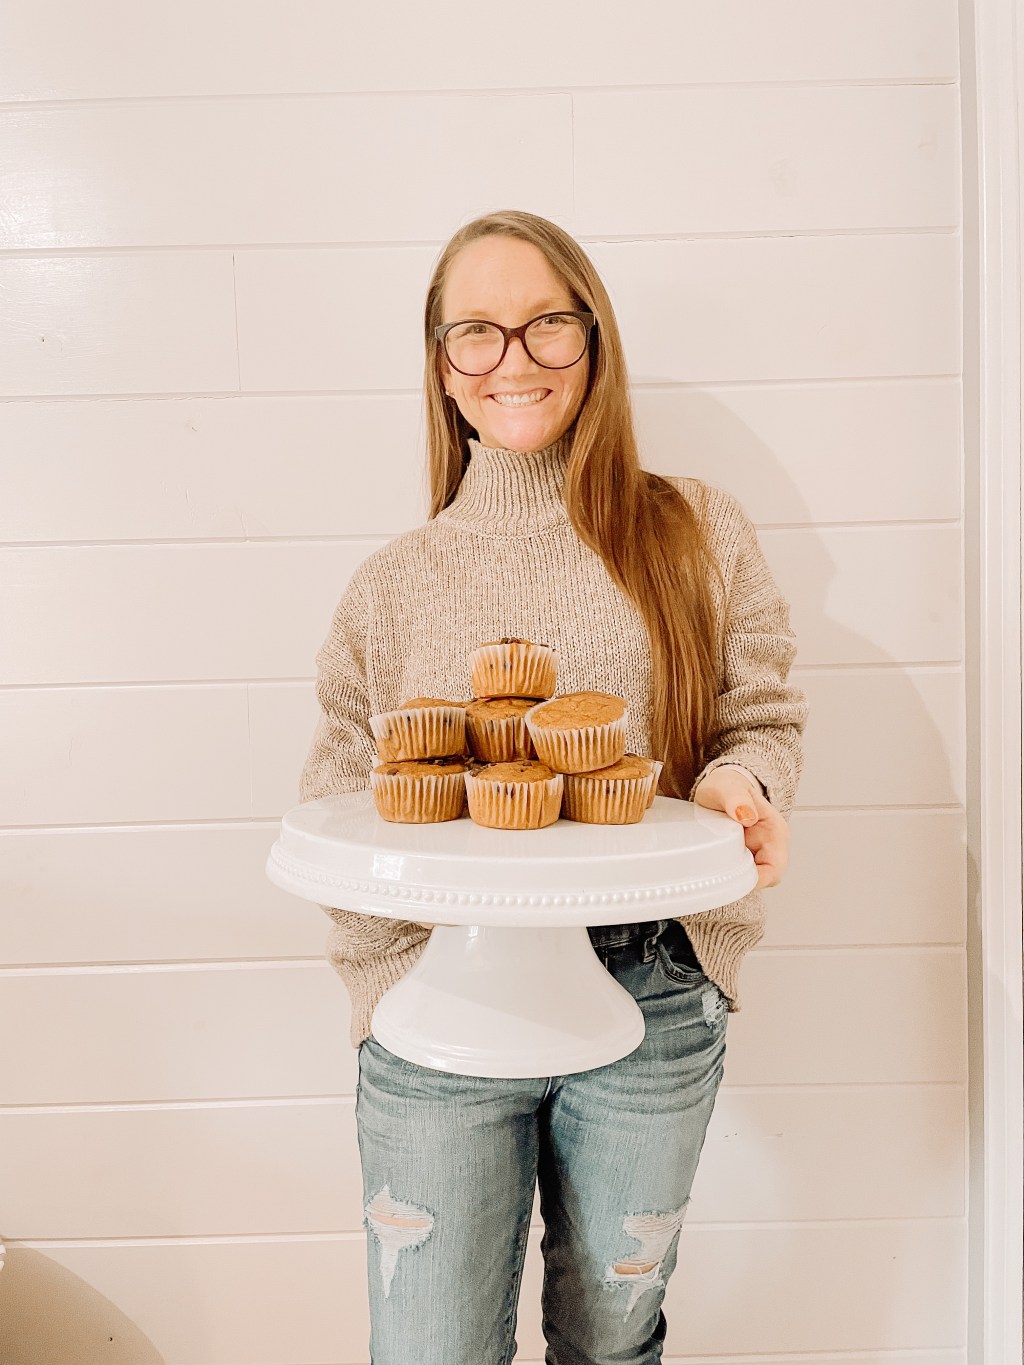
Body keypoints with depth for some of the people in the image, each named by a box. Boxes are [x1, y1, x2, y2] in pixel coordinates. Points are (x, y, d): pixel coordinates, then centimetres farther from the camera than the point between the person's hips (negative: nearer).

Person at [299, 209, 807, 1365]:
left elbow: (762, 720, 6)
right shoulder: (394, 583, 3)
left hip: (650, 1001, 1)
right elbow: (337, 789, 7)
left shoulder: (699, 536, 2)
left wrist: (740, 791, -16)